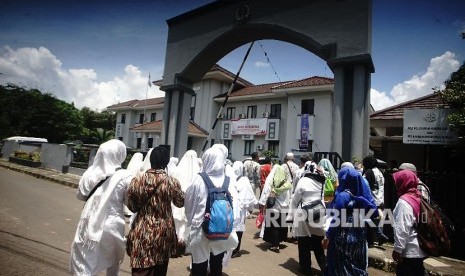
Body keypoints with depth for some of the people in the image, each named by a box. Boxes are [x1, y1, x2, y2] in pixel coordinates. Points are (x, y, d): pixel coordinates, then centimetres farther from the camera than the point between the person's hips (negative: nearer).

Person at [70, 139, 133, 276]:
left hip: (89, 223, 2)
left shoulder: (90, 172, -3)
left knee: (83, 265, 12)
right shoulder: (125, 176, -16)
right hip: (111, 225, -2)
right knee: (113, 263, 23)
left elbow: (81, 195, 11)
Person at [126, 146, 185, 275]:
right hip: (164, 232, 0)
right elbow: (180, 203, 4)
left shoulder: (138, 180, -9)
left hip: (142, 231, 1)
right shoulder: (172, 182, -13)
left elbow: (132, 207, 2)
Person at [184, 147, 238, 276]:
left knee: (199, 263, 15)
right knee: (217, 263, 20)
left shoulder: (199, 180, -16)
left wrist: (191, 219, 14)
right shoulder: (229, 181, -12)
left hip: (201, 227, -2)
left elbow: (188, 202, -4)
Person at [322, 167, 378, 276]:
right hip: (359, 238, 6)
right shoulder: (363, 194, -2)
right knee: (358, 265, 19)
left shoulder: (342, 196, -19)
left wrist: (327, 236, -9)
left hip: (343, 239, -6)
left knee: (340, 267, 11)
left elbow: (336, 219, -17)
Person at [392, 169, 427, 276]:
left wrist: (397, 249, -16)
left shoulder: (404, 201, -19)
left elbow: (402, 229, -22)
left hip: (410, 251, -8)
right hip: (419, 248, 9)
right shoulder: (418, 197, 7)